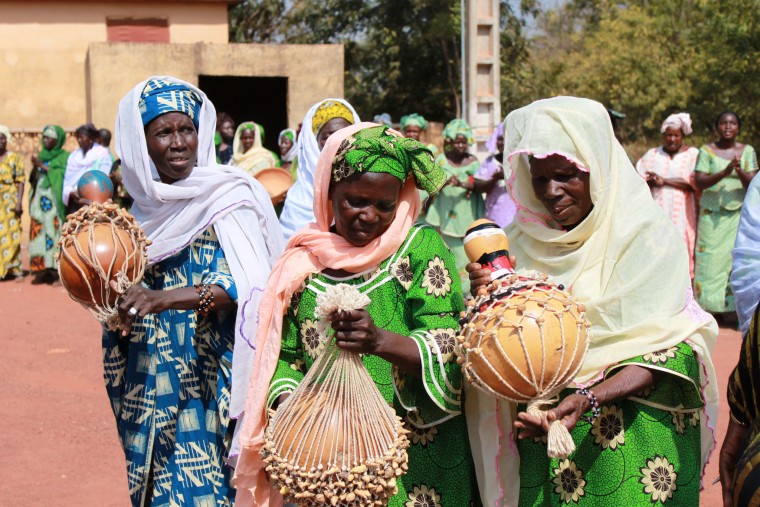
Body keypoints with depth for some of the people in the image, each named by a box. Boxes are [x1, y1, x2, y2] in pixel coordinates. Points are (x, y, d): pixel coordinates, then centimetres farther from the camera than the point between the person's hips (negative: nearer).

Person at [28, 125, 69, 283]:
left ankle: (54, 267, -13)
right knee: (38, 231, -4)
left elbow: (62, 175, -10)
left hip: (54, 199, -5)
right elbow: (32, 179, 15)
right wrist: (34, 167, -5)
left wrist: (42, 166, -12)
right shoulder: (40, 155, 19)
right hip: (39, 199, 5)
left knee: (53, 230, -12)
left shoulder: (64, 157, 4)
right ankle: (41, 270, -6)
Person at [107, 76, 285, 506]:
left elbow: (252, 285, -25)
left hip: (206, 380, -6)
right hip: (150, 382, 6)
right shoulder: (145, 205, 7)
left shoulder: (227, 197, -12)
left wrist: (164, 299, -35)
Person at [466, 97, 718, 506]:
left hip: (636, 443, -3)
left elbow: (668, 351, -16)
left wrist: (589, 398, -29)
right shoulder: (523, 242, 3)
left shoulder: (648, 237, -9)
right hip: (543, 438, 3)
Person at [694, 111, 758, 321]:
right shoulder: (707, 151, 3)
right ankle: (708, 309, 0)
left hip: (738, 214, 1)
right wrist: (724, 172, -22)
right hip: (711, 215, -1)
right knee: (710, 259, -5)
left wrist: (740, 172, -22)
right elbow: (700, 182, -7)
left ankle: (731, 309, -2)